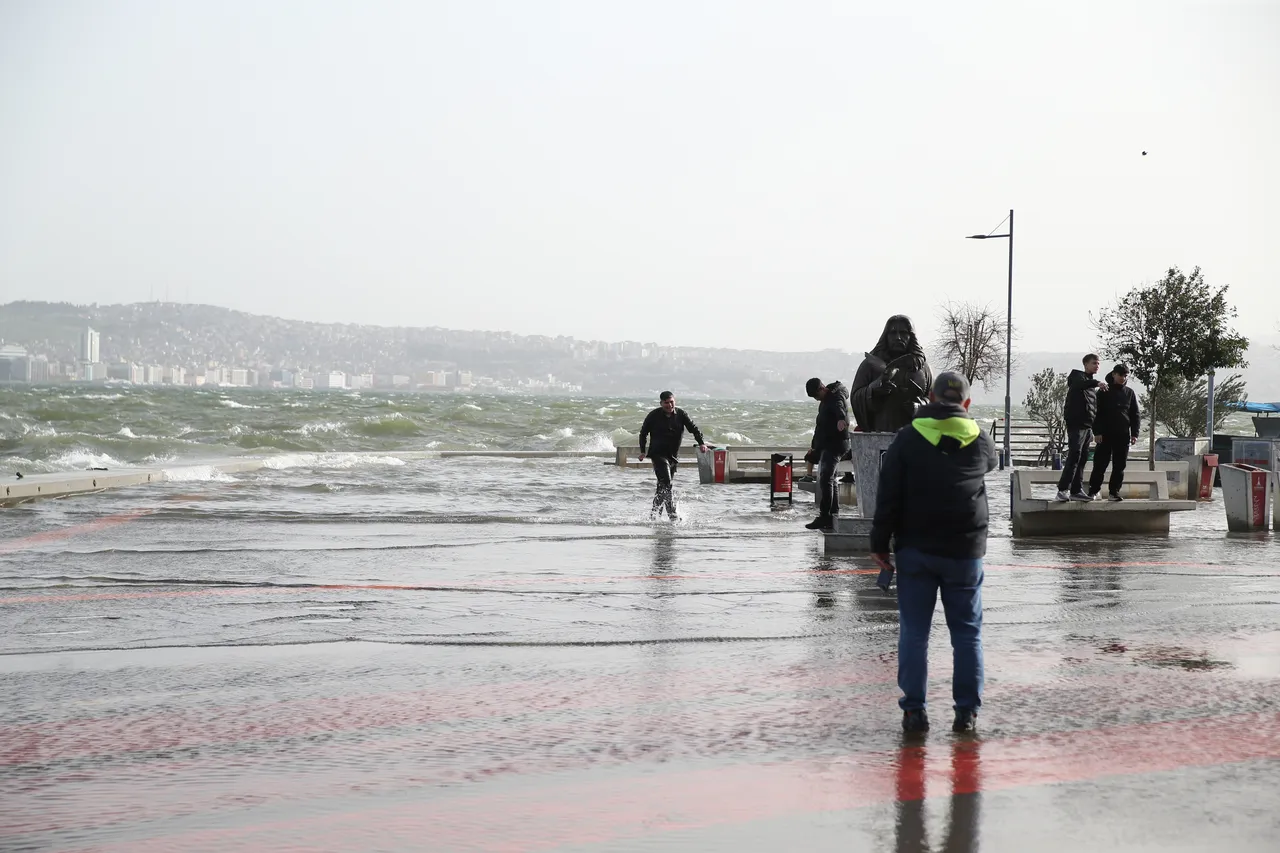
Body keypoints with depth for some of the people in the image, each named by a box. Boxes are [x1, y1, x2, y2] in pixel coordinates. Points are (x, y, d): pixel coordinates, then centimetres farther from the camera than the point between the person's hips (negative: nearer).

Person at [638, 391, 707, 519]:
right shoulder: (653, 416, -4)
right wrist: (643, 451, 5)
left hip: (673, 456, 4)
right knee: (666, 483, -18)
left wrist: (701, 443, -20)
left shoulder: (681, 414, 1)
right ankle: (672, 515, -22)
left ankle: (654, 514, 23)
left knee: (663, 485, 11)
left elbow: (693, 428, -5)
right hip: (658, 454, -4)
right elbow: (643, 433, 8)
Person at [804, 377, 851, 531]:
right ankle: (834, 515, 18)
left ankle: (825, 517, -21)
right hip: (825, 445, 10)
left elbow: (839, 407, -36)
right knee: (829, 479, 13)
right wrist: (814, 445, 32)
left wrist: (841, 419, -57)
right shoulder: (825, 401, 19)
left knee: (825, 479, -17)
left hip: (835, 444, -10)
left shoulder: (837, 395, -11)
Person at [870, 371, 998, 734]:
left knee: (914, 631, 5)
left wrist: (880, 543, 1)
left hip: (916, 549, -1)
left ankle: (914, 709, 5)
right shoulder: (980, 440, 2)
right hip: (965, 552, 1)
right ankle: (967, 711, 9)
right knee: (967, 632, 9)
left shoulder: (908, 438, -4)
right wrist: (962, 417, 35)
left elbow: (888, 496, -6)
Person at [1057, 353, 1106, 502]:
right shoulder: (1077, 376, -3)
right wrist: (1096, 383, -45)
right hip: (1076, 424, -9)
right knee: (1074, 455, -17)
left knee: (1082, 458, 8)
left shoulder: (1091, 384, 24)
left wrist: (1094, 429, 21)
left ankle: (1076, 491, 11)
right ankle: (1063, 489, -22)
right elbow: (1078, 384, -30)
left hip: (1087, 426, 9)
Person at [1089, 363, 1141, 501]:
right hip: (1105, 434, -3)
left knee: (1119, 466, 2)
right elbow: (1097, 413, -1)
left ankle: (1114, 491, 7)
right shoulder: (1104, 392, 3)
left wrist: (1135, 433, 1)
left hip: (1123, 435, 3)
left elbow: (1136, 415, 11)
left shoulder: (1130, 393, 10)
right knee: (1100, 464, -3)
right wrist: (1097, 432, -10)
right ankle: (1093, 491, 3)